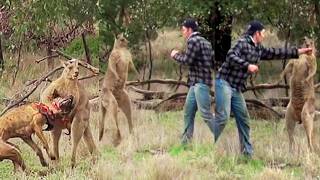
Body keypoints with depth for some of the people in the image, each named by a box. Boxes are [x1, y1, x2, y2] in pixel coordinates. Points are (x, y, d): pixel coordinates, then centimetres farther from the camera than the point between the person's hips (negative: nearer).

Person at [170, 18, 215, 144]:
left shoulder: (193, 41, -11)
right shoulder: (204, 41, 17)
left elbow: (187, 61, -15)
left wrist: (176, 55, 3)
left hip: (201, 83, -10)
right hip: (195, 83, 10)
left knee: (205, 113, -12)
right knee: (188, 111, 13)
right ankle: (186, 141, 17)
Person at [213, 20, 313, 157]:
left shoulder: (258, 49, 15)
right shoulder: (243, 43, -9)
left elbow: (275, 53, 23)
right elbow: (231, 56, -23)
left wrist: (299, 51, 25)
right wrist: (247, 66, -28)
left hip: (237, 88, 9)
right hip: (224, 83, -9)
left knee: (243, 119, 8)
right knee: (222, 117, -17)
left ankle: (247, 152, 13)